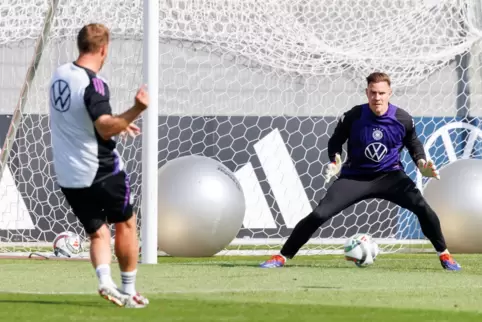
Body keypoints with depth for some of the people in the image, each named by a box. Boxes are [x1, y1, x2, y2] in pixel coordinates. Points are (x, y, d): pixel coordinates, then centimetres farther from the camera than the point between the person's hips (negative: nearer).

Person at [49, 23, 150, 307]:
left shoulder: (60, 74, 6)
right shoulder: (93, 83, -20)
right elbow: (105, 129, -31)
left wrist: (118, 124, 30)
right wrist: (135, 111, -42)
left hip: (67, 175, 7)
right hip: (101, 171, -6)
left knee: (97, 232, 11)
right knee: (126, 223, 13)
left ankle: (105, 281, -14)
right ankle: (129, 292, 16)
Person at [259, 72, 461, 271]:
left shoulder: (402, 119, -10)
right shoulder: (353, 117, -14)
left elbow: (413, 143, 10)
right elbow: (335, 141, 3)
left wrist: (421, 163, -7)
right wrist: (335, 162, -16)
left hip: (390, 176, 1)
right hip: (355, 177, 0)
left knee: (422, 207, -23)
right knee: (320, 214, -15)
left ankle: (444, 254, -2)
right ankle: (282, 257, -2)